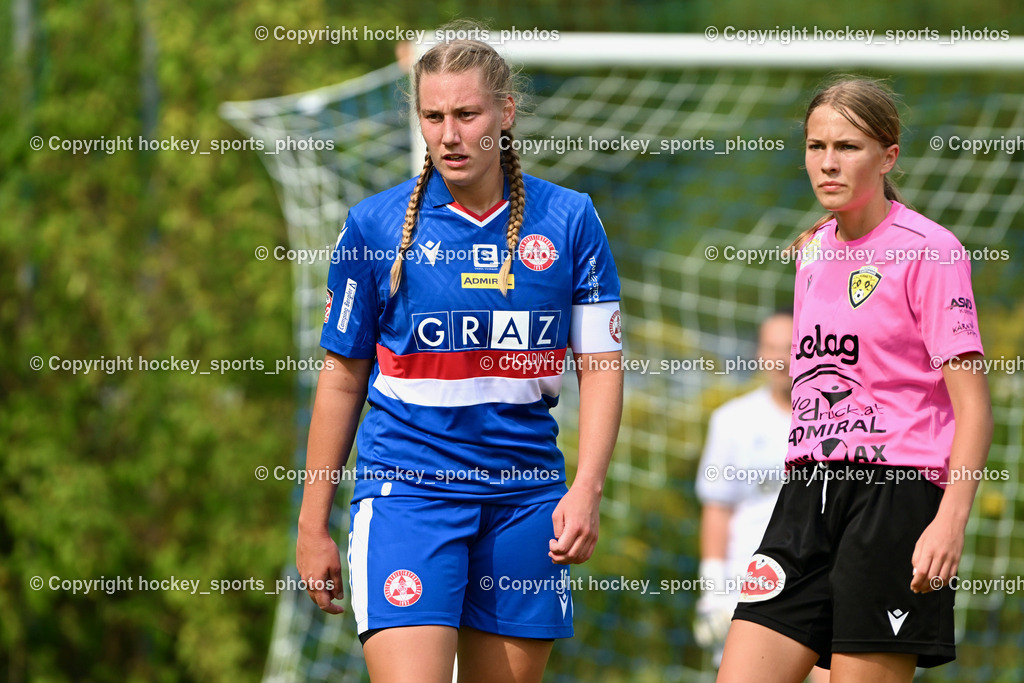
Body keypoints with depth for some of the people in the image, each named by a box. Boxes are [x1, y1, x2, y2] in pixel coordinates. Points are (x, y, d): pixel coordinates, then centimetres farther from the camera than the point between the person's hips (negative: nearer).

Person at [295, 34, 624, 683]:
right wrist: (313, 524, 7)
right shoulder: (375, 225, 0)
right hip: (407, 486, -2)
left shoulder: (570, 219, 4)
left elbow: (601, 363, 6)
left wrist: (586, 488, -8)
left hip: (526, 496, 2)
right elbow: (342, 375, 7)